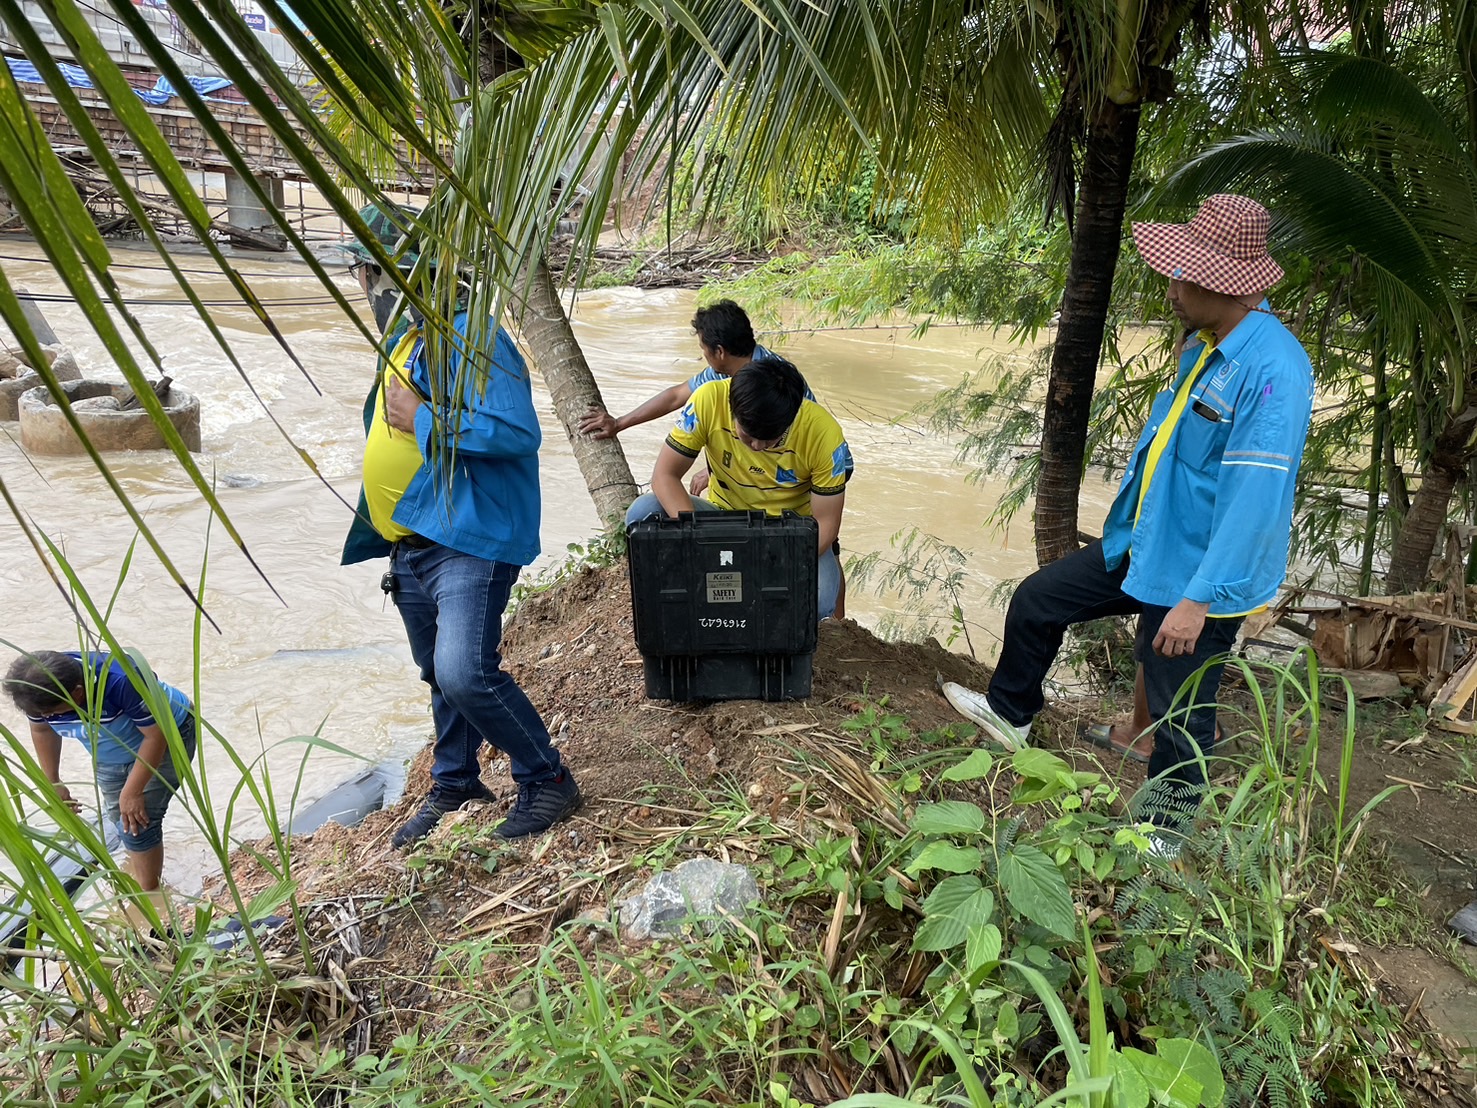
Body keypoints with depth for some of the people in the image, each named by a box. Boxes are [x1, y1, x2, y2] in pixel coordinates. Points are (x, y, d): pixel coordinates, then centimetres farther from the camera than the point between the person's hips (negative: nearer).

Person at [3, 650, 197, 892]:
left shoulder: (120, 681, -41)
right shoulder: (36, 690, -22)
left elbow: (157, 734, -30)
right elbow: (42, 730, 1)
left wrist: (132, 792, -26)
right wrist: (52, 783, 4)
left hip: (166, 740, -6)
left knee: (136, 823, -12)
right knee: (119, 818, 17)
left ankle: (149, 895, 9)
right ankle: (139, 863, 47)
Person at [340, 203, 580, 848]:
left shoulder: (472, 340, -15)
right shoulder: (404, 342, 16)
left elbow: (517, 431, -26)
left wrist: (422, 419, -21)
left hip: (467, 539, -9)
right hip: (409, 545, 10)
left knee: (465, 673, -18)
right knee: (438, 675, 18)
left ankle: (547, 782, 0)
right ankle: (454, 783, 35)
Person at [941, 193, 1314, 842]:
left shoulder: (1273, 370, -26)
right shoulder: (1203, 344, 5)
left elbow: (1254, 498, -29)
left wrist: (1198, 599, -29)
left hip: (1200, 576, -9)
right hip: (1141, 546, 9)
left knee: (1180, 719, 8)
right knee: (1036, 599, 16)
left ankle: (1159, 838, 31)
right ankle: (1009, 715, 39)